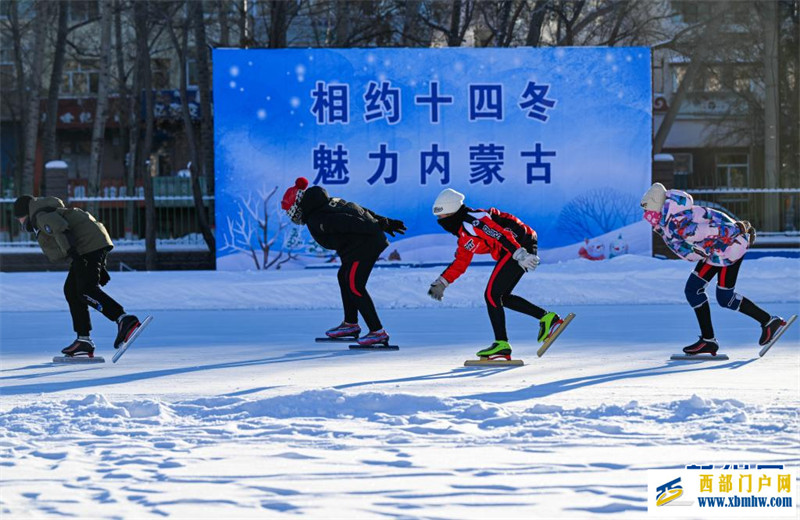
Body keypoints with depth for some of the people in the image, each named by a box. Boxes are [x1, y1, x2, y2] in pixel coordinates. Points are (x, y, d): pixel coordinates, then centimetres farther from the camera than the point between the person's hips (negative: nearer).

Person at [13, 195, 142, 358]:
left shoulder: (41, 215, 0)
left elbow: (61, 230, -20)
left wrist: (72, 252, -32)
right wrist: (99, 268, 24)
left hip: (89, 245, -10)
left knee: (87, 291, -21)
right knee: (71, 290, 12)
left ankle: (124, 320, -39)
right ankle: (83, 340, 9)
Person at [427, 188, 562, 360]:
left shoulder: (471, 222, -14)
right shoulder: (464, 233, 18)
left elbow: (502, 235, -25)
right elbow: (460, 262, 28)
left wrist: (520, 255, -33)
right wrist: (441, 283, 26)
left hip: (520, 245, -10)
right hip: (520, 248, 10)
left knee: (492, 295, -8)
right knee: (502, 297, 16)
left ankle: (502, 344, -7)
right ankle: (547, 318, 14)